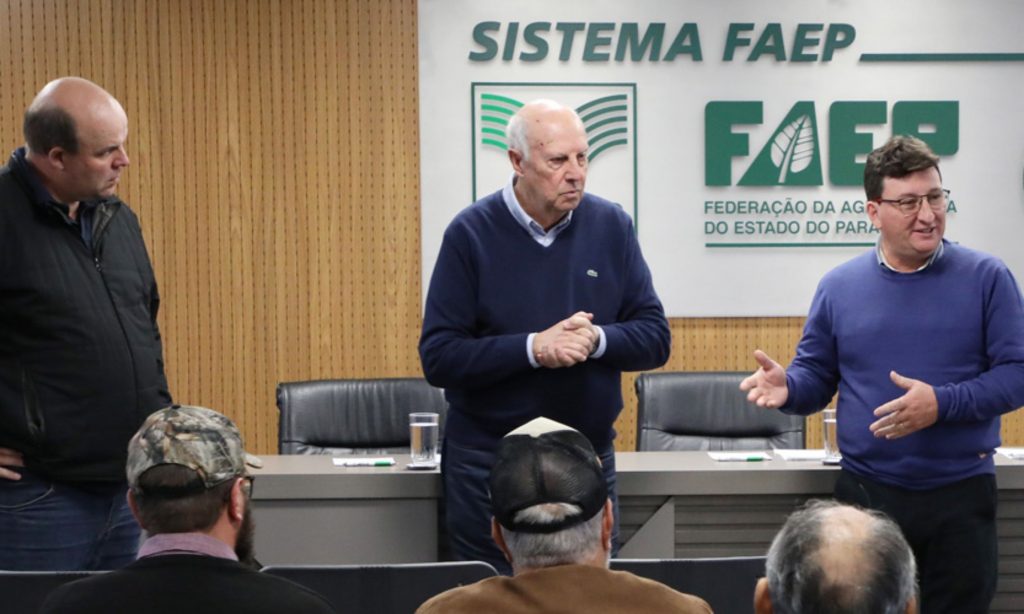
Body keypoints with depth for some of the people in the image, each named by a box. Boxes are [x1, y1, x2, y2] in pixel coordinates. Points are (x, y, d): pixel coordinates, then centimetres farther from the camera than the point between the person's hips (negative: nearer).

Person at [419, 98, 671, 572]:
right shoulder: (471, 234, -7)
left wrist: (597, 339, -18)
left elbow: (655, 338, 2)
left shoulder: (611, 226, 1)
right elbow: (438, 358, -11)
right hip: (488, 463, -2)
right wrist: (533, 348, -22)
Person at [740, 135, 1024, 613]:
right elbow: (816, 377, 9)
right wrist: (787, 387, -15)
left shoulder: (986, 278, -2)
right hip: (866, 493, 1)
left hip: (960, 494, -1)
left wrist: (942, 403, -20)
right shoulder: (840, 286, 4)